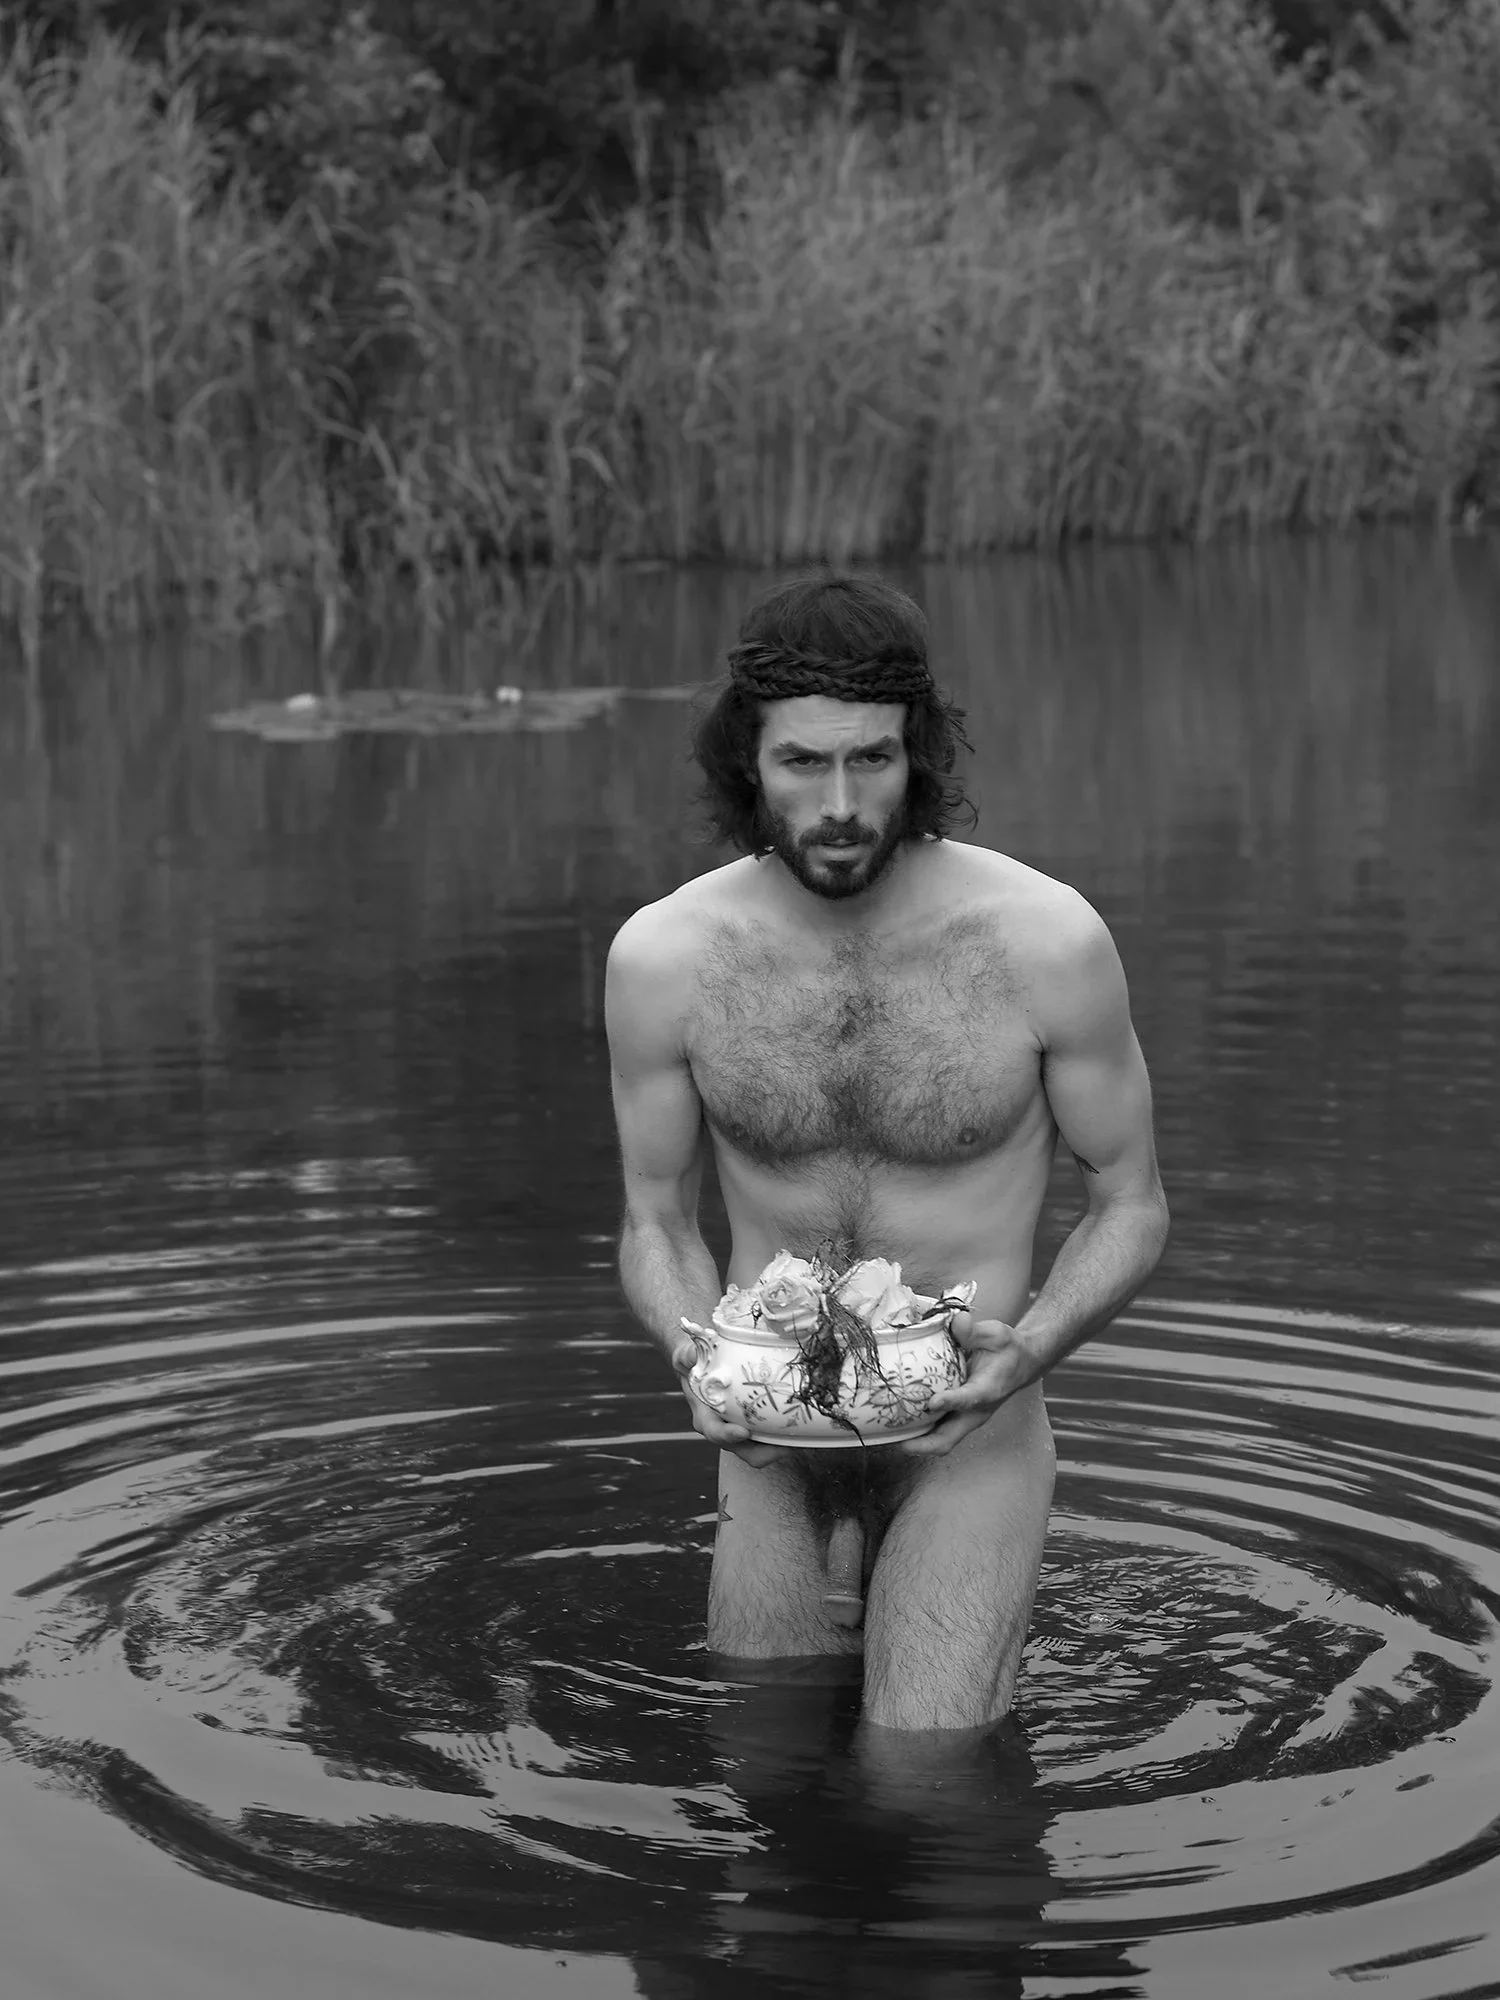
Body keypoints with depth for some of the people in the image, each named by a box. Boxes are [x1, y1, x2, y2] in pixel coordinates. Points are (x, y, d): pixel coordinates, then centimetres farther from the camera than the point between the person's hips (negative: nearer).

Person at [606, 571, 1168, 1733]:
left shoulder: (1047, 939, -16)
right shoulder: (663, 956, -10)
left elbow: (1132, 1205, -3)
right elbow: (656, 1222, 3)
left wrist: (1028, 1351, -23)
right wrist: (697, 1356, -19)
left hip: (969, 1434, -2)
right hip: (770, 1438, 3)